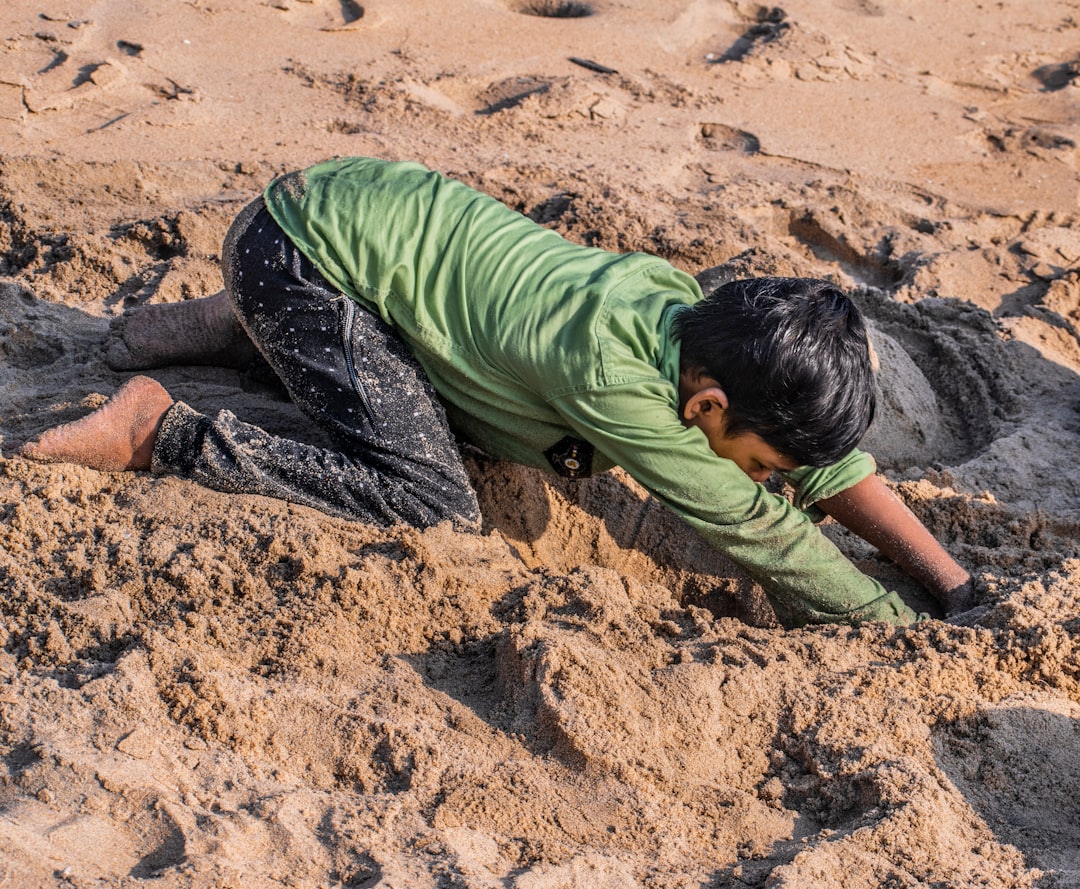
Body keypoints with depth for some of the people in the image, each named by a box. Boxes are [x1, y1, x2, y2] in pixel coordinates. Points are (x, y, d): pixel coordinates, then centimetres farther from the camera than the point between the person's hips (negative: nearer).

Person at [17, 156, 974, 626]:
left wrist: (962, 589, -7)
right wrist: (913, 630, -16)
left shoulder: (690, 314, -8)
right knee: (434, 502, -18)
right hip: (299, 243, -9)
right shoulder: (612, 373, -30)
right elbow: (754, 526, -24)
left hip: (381, 207, 9)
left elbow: (832, 462, -2)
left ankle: (242, 336, 23)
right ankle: (161, 432, -8)